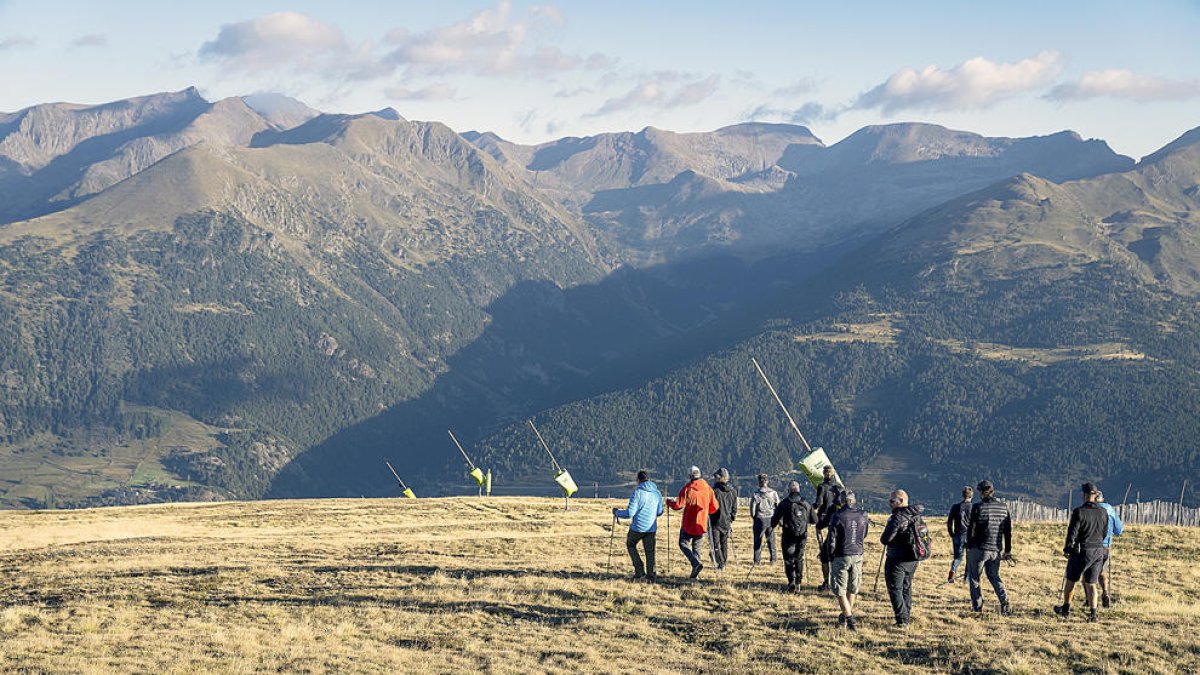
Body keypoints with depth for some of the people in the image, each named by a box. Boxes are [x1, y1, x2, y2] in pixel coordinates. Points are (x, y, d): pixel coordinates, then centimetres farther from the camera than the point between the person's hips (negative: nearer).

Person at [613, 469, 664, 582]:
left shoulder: (637, 493, -14)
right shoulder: (657, 493, 3)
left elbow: (630, 513, -16)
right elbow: (659, 512, 12)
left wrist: (617, 512, 0)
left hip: (638, 527, -4)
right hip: (651, 528, 4)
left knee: (630, 545, 20)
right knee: (650, 551, 10)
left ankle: (639, 570, 10)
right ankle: (651, 575, 2)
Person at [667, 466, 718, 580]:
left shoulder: (687, 489, -12)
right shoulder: (708, 488, 1)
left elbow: (678, 505, -13)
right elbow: (714, 507, 6)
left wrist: (669, 502, 7)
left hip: (689, 523, -4)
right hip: (702, 524, 4)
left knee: (683, 544, 8)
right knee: (696, 547, 14)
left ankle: (696, 563, -15)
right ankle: (695, 573, 8)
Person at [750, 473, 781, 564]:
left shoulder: (756, 495, -9)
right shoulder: (774, 493, -1)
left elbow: (752, 508, -6)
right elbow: (778, 506, 3)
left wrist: (753, 517, 12)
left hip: (760, 519, -2)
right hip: (771, 519, 2)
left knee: (758, 540, 5)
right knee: (771, 540, 11)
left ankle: (757, 560, 4)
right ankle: (773, 559, 10)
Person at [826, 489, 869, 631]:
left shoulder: (837, 517, -14)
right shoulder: (862, 516, -2)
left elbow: (831, 540, -10)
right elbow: (864, 536, 11)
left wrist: (830, 557, 2)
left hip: (841, 557, -4)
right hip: (858, 556, 5)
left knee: (840, 590, 2)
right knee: (852, 589, 19)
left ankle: (850, 619, -10)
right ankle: (845, 617, 32)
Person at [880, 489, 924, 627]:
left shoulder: (897, 518, -19)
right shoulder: (916, 517, 5)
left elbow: (885, 539, -18)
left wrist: (884, 540, 3)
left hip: (897, 560, -8)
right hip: (913, 559, 8)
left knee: (895, 589, -1)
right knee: (906, 587, 19)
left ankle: (902, 619, -5)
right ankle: (907, 617, 25)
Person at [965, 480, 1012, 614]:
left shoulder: (978, 507, -11)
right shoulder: (1003, 506, 4)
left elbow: (971, 529, -9)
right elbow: (1008, 530, 8)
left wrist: (969, 546, 4)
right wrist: (1008, 550, 14)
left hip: (979, 549, -5)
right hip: (996, 549, 5)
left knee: (974, 577, 10)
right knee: (994, 576, 19)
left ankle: (978, 607, 7)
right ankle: (1004, 601, -2)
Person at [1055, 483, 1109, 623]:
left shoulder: (1079, 512, -15)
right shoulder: (1103, 512, 1)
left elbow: (1072, 532, -13)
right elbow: (1105, 532, 10)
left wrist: (1067, 549, 1)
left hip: (1081, 551, -4)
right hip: (1098, 551, 4)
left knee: (1071, 580, 15)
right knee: (1091, 584, 9)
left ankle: (1065, 609, 27)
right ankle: (1093, 614, -1)